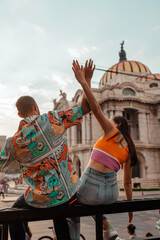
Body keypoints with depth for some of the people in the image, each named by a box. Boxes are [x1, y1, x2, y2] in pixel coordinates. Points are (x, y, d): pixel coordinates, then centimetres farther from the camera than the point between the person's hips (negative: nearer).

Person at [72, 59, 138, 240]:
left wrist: (83, 81, -15)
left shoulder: (112, 131, 2)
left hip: (90, 185, -5)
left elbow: (96, 108, -14)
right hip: (111, 192, 6)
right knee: (90, 200, 39)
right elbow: (127, 182, 19)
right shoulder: (129, 150, 15)